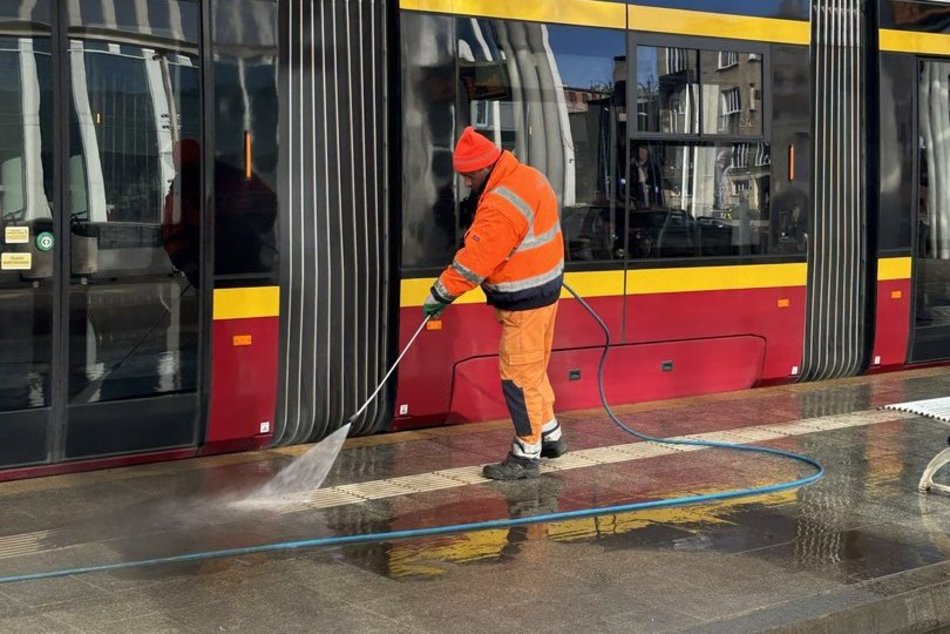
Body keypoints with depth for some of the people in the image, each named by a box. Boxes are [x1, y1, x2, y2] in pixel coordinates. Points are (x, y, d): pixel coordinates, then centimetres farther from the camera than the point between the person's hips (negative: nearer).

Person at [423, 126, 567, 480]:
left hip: (524, 302, -10)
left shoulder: (502, 206, -26)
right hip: (543, 290, 11)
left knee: (519, 376, -3)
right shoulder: (527, 177, 6)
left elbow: (475, 259, -25)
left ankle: (526, 456, 5)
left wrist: (440, 295, -16)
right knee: (532, 370, 21)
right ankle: (549, 435, 33)